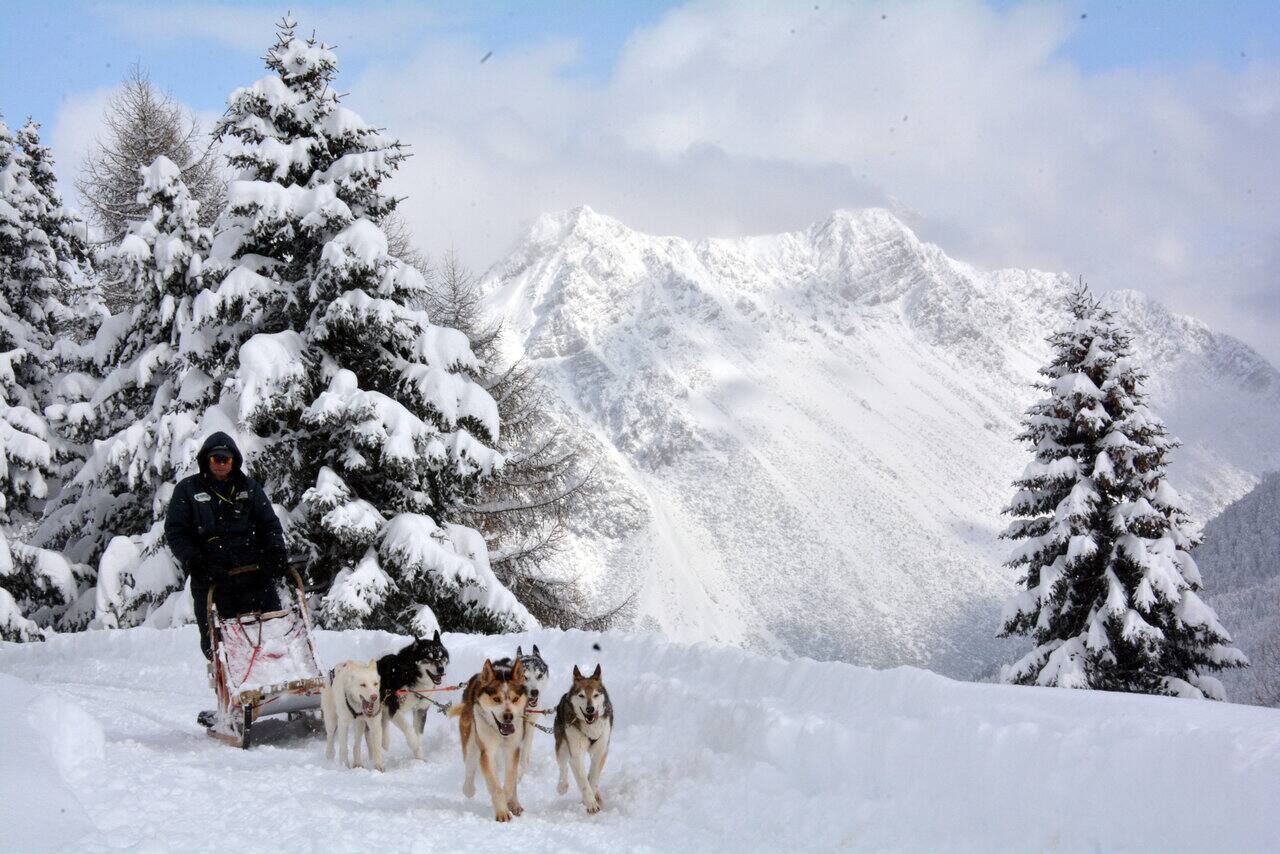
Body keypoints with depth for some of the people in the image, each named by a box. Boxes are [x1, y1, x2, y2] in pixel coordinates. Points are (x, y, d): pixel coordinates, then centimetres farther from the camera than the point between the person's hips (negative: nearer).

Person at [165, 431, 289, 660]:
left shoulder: (249, 487, 18)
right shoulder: (187, 490, 10)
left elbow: (269, 523, 17)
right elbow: (175, 531, 5)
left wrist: (276, 551, -2)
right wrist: (192, 560, -9)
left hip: (254, 571, 1)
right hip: (211, 576, -1)